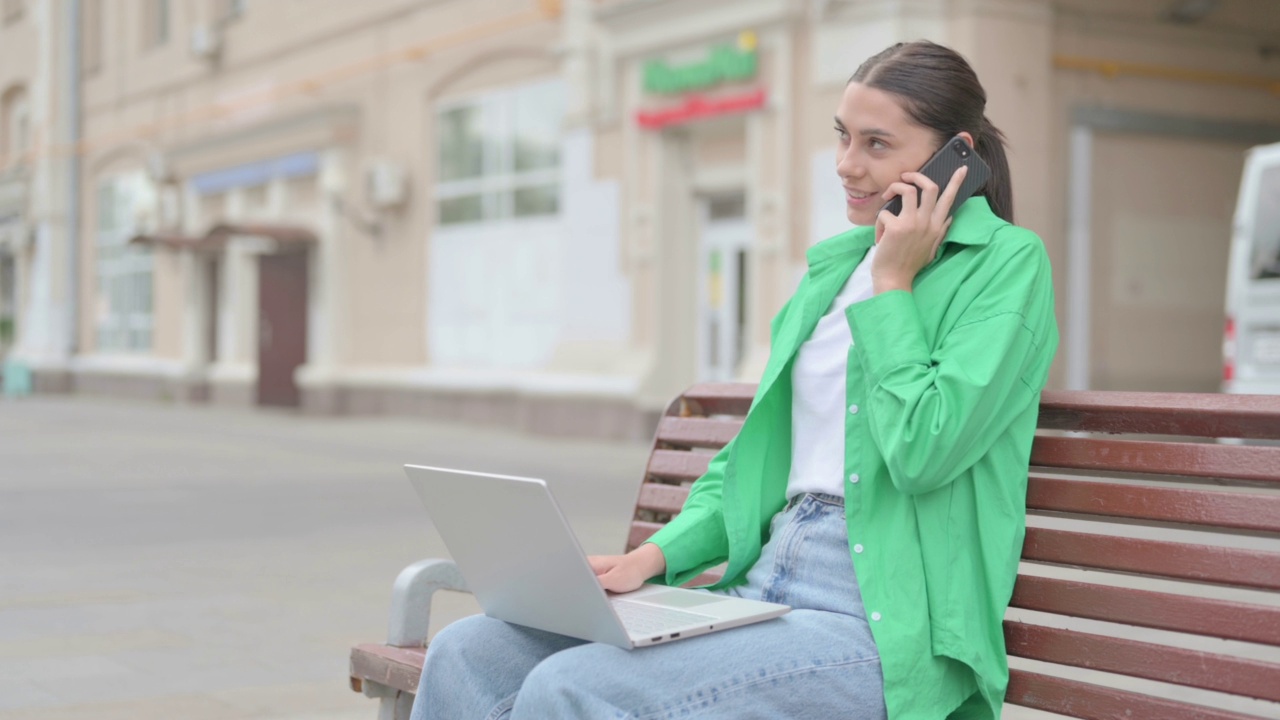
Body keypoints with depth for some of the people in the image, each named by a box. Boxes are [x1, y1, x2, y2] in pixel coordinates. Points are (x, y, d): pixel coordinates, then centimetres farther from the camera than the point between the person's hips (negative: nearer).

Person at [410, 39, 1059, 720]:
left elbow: (923, 451, -17)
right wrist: (653, 556, 4)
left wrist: (891, 285, -8)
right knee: (466, 654, -10)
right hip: (762, 585, 7)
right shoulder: (831, 263, 18)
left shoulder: (1008, 262, -3)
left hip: (882, 620, -7)